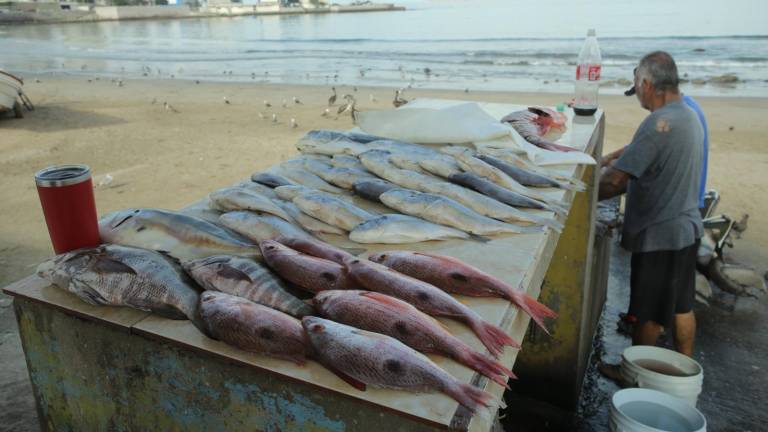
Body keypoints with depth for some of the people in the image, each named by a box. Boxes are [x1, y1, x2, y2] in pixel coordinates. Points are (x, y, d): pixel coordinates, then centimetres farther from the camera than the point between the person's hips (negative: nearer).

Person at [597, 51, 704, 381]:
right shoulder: (687, 115, 7)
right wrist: (605, 160, 8)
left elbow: (615, 179, -25)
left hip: (659, 234, -9)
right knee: (682, 306, 20)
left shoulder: (660, 123, -24)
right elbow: (638, 152, 13)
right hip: (686, 228, 9)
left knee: (649, 314, 8)